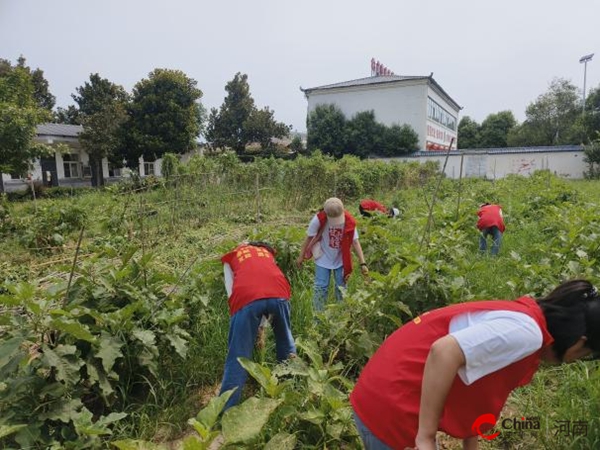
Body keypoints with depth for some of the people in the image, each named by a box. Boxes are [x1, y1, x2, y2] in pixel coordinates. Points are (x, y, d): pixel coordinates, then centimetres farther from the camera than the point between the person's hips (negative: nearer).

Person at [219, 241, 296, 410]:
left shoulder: (230, 256, 33)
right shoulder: (266, 251, 39)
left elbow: (231, 291, 22)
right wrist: (262, 326, 36)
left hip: (246, 297, -2)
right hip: (278, 294, 3)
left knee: (237, 359, 5)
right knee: (285, 339, 30)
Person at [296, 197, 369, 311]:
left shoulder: (349, 221, -20)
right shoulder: (319, 219, -24)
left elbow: (355, 242, -14)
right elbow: (309, 238, -11)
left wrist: (362, 263, -17)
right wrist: (301, 256, -3)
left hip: (341, 260, 2)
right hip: (323, 259, -2)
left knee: (342, 288, 11)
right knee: (321, 287, 2)